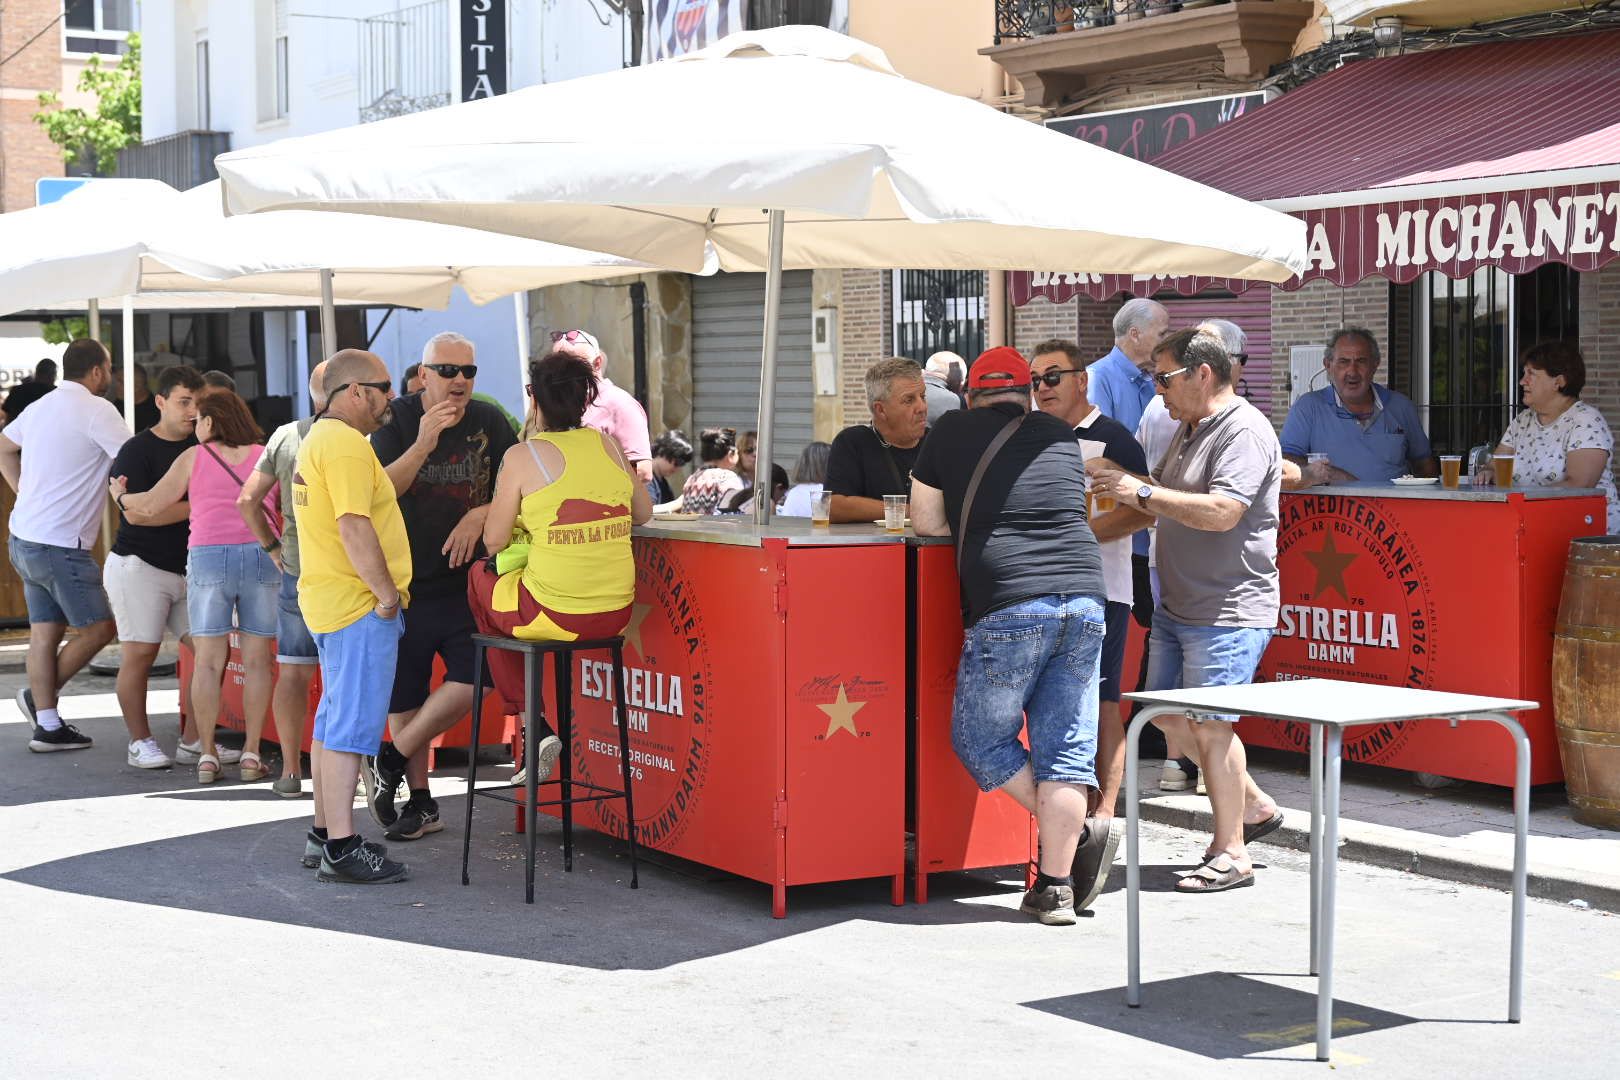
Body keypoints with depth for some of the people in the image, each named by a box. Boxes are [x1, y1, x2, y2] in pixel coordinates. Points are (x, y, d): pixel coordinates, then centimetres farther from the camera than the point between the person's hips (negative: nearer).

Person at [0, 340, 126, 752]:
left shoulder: (42, 406, 14)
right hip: (60, 544, -9)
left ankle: (47, 725, 11)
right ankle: (39, 697, 7)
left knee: (45, 632, 9)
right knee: (98, 628, 1)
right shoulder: (95, 409, -12)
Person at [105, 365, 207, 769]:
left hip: (189, 568, 6)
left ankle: (194, 740, 9)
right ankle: (140, 742, 7)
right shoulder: (137, 451, -8)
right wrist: (197, 506, -18)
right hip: (139, 566, -6)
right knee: (139, 654, -5)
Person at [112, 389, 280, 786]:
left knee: (208, 660, 4)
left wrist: (120, 496, 26)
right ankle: (251, 754, 2)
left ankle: (207, 755, 2)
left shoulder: (194, 457, 7)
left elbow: (152, 506, 8)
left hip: (208, 556, -1)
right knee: (256, 660, 5)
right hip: (261, 556, 1)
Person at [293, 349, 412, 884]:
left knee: (335, 718, 17)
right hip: (359, 605, -11)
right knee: (353, 724, -10)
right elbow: (354, 526, -24)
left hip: (330, 600, 11)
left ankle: (324, 832, 25)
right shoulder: (346, 444, -17)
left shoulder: (320, 438, 18)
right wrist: (387, 593, -19)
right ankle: (342, 849, -9)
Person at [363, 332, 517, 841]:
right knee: (404, 693, 5)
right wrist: (423, 445, -26)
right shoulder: (398, 422, -3)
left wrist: (480, 515, -15)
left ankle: (391, 760, 4)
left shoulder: (489, 422, 2)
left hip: (466, 575, 1)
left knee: (470, 681, -16)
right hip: (405, 578, -1)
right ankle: (420, 802, 20)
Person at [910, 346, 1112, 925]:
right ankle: (1056, 887, 5)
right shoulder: (1062, 437, 16)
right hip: (1084, 599, 4)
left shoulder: (953, 432, 8)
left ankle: (1075, 835, 3)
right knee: (1066, 745, 7)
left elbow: (925, 522, 13)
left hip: (1008, 607, -4)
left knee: (979, 737, 12)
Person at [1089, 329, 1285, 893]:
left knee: (1210, 723, -9)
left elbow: (1221, 511, -27)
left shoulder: (1244, 431, -15)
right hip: (1177, 607, 10)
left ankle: (1231, 852, 1)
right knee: (1167, 714, 12)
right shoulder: (1188, 430, 16)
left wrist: (1142, 490, -21)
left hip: (1228, 612, -10)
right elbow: (1152, 509, 25)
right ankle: (1253, 805, 27)